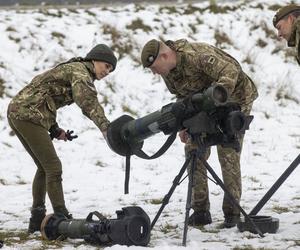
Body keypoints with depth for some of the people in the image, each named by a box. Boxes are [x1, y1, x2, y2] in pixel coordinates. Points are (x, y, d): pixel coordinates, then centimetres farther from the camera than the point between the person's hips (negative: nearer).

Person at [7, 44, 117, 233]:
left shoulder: (70, 69, 23)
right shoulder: (80, 71, -7)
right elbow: (88, 101, -27)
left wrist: (54, 130, 13)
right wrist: (106, 127, -40)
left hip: (17, 112, 10)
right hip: (28, 114, -10)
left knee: (44, 167, 17)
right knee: (53, 167, -8)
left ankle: (37, 220, 21)